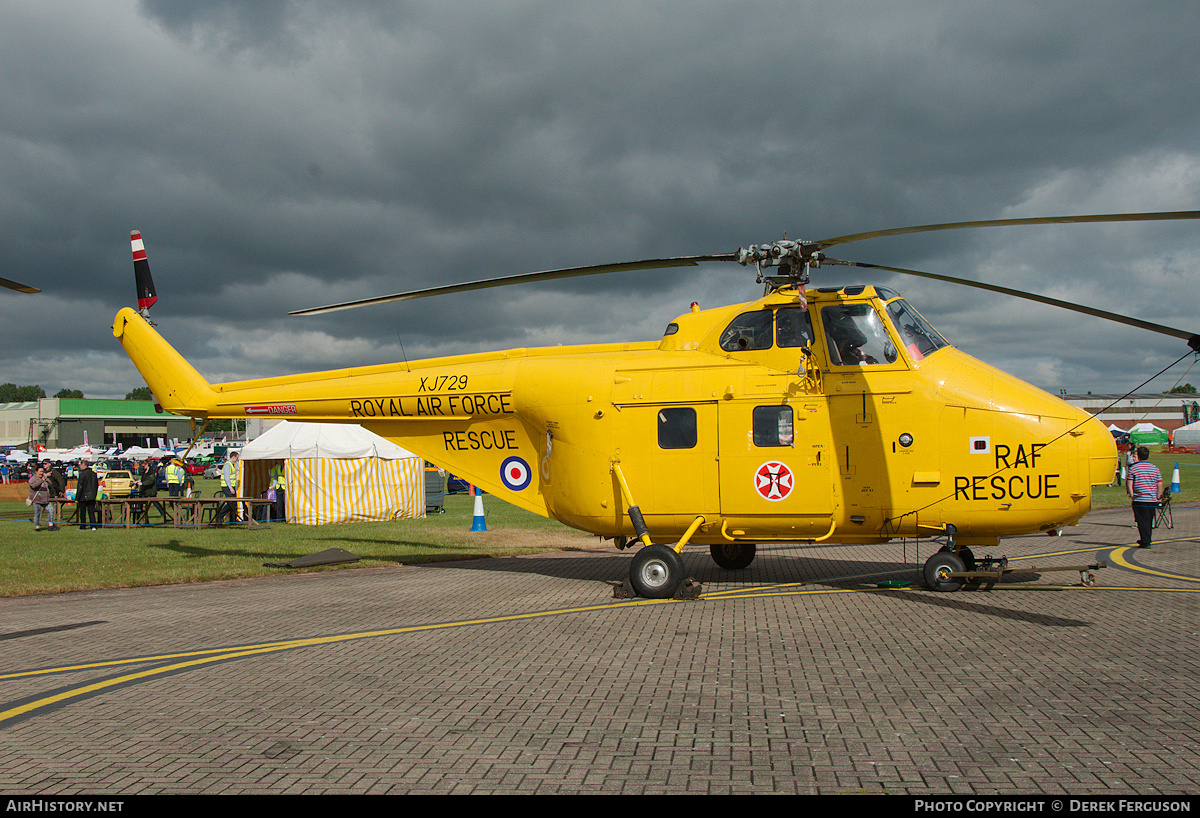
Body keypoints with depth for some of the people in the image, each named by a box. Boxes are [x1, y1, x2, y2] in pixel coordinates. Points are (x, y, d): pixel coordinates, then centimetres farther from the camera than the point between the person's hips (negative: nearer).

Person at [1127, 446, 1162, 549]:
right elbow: (1160, 485, 4)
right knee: (1149, 521, 16)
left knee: (1142, 521, -2)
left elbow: (1129, 483, -10)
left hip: (1139, 499, -4)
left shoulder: (1133, 468, -4)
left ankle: (1145, 542, -6)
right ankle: (1147, 540, 26)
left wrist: (1132, 495, -6)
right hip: (1152, 500, 4)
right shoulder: (1155, 468, 5)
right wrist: (1158, 497, 10)